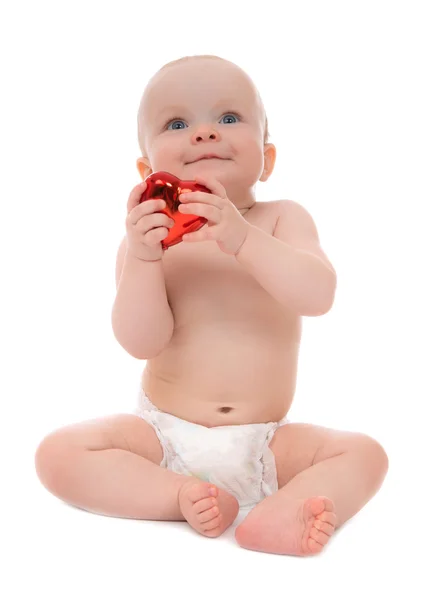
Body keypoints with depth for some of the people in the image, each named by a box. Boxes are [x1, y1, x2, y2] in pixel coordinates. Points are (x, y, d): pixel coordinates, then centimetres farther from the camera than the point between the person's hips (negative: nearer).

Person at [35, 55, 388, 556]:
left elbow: (318, 296, -20)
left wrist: (242, 238, -33)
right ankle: (184, 497, -19)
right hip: (163, 435, 0)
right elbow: (141, 343, -14)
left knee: (364, 455, -17)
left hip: (264, 442, 1)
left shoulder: (283, 220, -2)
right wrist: (142, 258, -29)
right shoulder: (146, 236, -3)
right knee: (58, 454, -20)